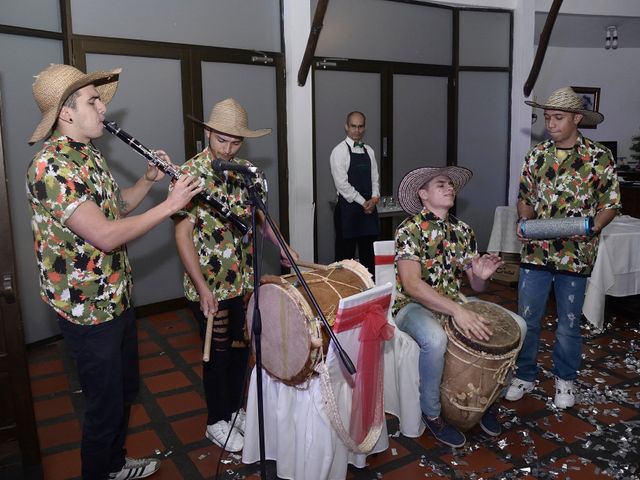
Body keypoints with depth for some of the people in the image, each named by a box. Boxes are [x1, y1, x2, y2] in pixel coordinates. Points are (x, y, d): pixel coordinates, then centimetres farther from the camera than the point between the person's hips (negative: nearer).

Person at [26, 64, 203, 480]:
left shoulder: (90, 155, 8)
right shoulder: (51, 165, -23)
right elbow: (105, 235, -30)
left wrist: (148, 181, 2)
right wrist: (170, 204, -25)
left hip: (118, 299, 9)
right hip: (88, 309, -9)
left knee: (126, 390, 23)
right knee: (105, 406, 8)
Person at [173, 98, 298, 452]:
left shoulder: (245, 170, 3)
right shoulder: (191, 174, -14)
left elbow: (258, 213, 14)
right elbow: (183, 234, -16)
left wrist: (281, 247, 0)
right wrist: (203, 288, -20)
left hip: (245, 280, 5)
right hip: (210, 285, -5)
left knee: (241, 348, 16)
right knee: (218, 353, 9)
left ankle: (235, 408, 37)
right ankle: (218, 421, 29)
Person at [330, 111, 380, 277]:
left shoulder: (369, 151, 13)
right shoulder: (340, 151, -6)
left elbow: (375, 178, 14)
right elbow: (342, 183, -12)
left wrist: (374, 198, -4)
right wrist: (363, 202, -11)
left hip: (369, 207, 6)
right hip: (348, 208, -6)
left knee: (368, 252, 10)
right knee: (346, 252, 0)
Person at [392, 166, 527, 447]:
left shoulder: (462, 231, 7)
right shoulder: (410, 229, -13)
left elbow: (476, 286, 9)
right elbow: (411, 284, -25)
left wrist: (481, 276, -17)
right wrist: (457, 311, -35)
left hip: (455, 302, 7)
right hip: (415, 306, -6)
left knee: (516, 325, -8)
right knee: (435, 339, -38)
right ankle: (431, 414, -10)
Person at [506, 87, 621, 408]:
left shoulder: (600, 158, -4)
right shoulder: (537, 155, 4)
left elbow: (610, 204, -1)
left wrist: (591, 228, -20)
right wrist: (524, 221, -8)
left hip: (575, 255, -2)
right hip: (535, 251, 2)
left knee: (568, 324, 12)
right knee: (527, 319, 8)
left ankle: (565, 379, 33)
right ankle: (525, 375, 27)